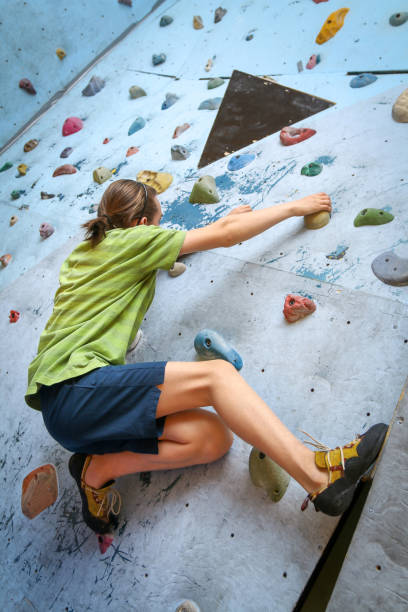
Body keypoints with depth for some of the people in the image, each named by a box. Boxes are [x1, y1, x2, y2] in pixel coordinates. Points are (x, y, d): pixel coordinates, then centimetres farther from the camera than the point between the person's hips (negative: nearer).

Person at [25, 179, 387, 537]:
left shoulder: (82, 253, 23)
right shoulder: (131, 239, -2)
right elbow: (225, 235, -1)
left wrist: (227, 219, 37)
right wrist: (295, 207, 12)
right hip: (77, 387, -9)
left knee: (213, 438, -5)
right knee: (217, 374, -18)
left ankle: (98, 468, 0)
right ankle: (319, 475, -28)